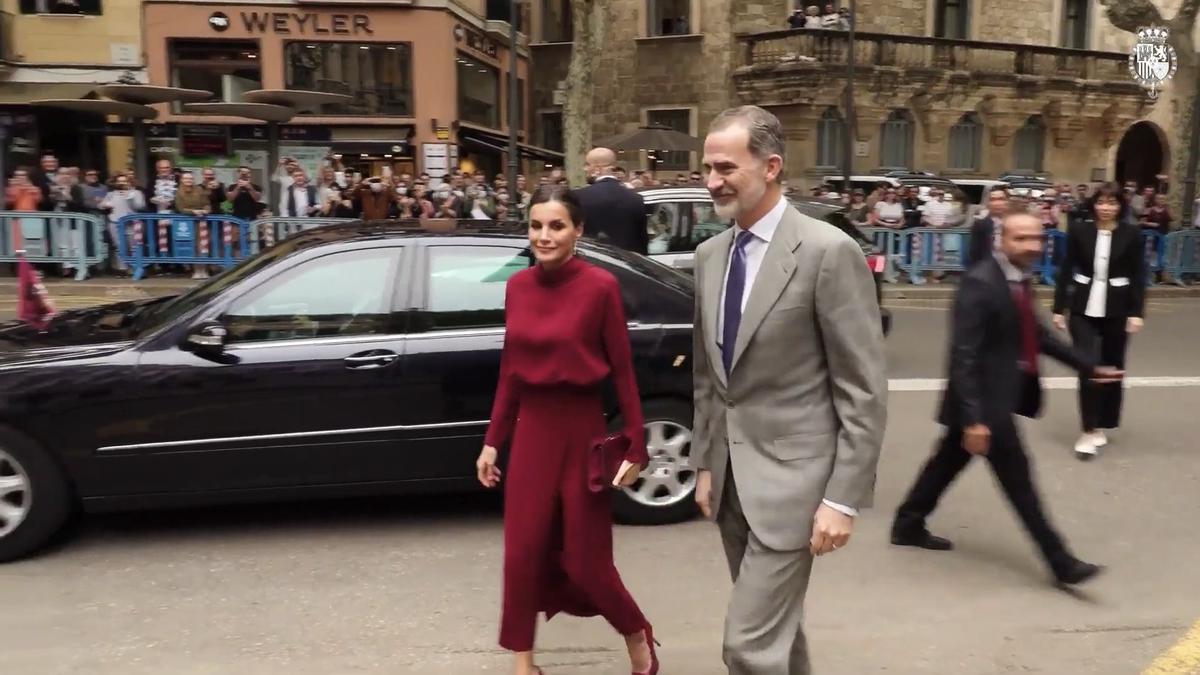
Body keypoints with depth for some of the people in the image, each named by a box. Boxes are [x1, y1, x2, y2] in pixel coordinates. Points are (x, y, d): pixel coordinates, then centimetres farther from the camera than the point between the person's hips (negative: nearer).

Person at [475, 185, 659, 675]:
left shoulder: (599, 286, -13)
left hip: (582, 429, -4)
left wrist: (635, 446, -9)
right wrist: (493, 440, 10)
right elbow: (510, 370, 9)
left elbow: (622, 370, -9)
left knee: (584, 558, 5)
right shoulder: (517, 286, 3)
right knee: (523, 552, 8)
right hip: (531, 428, 5)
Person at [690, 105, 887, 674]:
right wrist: (705, 464, 13)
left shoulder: (828, 251, -14)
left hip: (788, 475, -7)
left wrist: (843, 498, -15)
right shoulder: (710, 255, 8)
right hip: (729, 474, 7)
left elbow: (864, 390, -13)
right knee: (775, 628, 20)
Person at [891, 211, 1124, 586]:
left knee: (949, 461, 19)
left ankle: (908, 525, 34)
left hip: (999, 396, 9)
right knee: (1017, 477, 2)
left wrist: (1089, 367, 21)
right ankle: (1061, 562, 16)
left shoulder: (1019, 278, 7)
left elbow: (1035, 334, 20)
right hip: (986, 400, -9)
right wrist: (974, 418, -28)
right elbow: (963, 355, -26)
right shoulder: (980, 283, -23)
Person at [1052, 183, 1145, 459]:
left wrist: (1136, 312, -7)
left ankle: (1102, 426, 26)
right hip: (1084, 309, -1)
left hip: (1117, 310, 1)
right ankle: (1089, 430, 1)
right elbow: (1066, 270, 0)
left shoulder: (1131, 234, -3)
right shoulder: (1079, 230, -4)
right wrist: (1058, 308, -1)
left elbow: (1138, 276, -1)